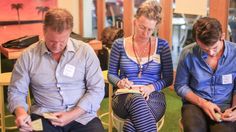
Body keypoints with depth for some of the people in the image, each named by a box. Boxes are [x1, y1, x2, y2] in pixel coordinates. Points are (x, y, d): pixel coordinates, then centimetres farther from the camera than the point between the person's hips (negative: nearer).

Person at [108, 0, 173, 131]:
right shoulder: (119, 44, 4)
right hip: (124, 97, 1)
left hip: (153, 97, -1)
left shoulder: (162, 45, 4)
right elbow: (111, 74, 11)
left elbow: (168, 78, 5)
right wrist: (119, 83, -12)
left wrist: (151, 87, -14)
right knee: (137, 100, -39)